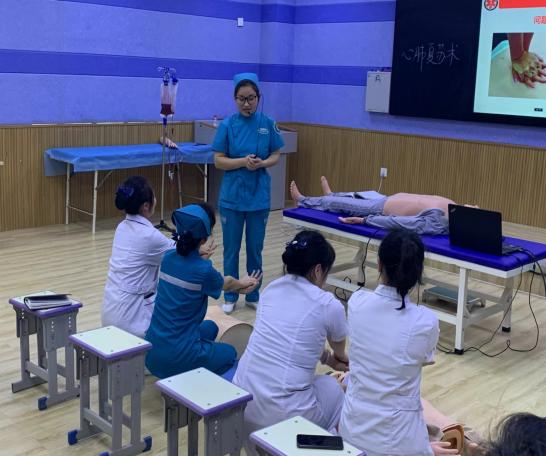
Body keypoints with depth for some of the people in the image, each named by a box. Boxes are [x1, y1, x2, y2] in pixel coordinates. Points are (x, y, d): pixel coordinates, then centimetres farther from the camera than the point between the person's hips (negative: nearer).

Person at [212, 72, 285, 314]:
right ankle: (230, 296, 23)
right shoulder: (227, 125, -7)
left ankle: (253, 295, 26)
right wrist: (243, 161, -22)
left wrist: (262, 163, -17)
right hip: (232, 196, -1)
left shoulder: (268, 124, -2)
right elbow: (218, 161, -7)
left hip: (259, 196, 1)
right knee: (231, 249, 9)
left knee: (255, 249, 11)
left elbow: (276, 156, 4)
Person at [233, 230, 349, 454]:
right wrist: (338, 359, 43)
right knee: (331, 386, 25)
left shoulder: (271, 289, 10)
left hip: (240, 403, 5)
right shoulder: (328, 305, -5)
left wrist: (327, 358, 42)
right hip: (282, 414, -5)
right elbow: (340, 350, 19)